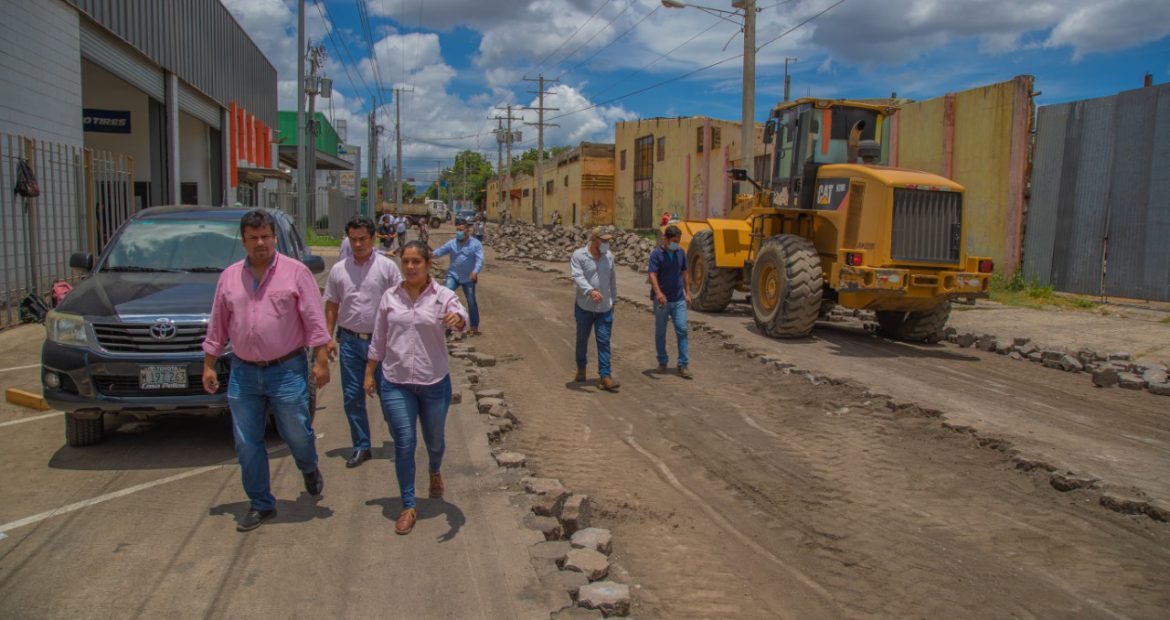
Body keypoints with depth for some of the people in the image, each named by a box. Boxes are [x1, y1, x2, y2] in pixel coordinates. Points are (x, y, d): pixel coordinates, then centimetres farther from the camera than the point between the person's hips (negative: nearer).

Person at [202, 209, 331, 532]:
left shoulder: (296, 272, -4)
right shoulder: (229, 277, 8)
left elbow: (314, 320, -7)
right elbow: (217, 326, 12)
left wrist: (321, 361, -12)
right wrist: (208, 366, 11)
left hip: (287, 371, -4)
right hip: (243, 373, 4)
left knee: (297, 434, 1)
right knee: (247, 444, 8)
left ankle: (309, 469, 36)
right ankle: (261, 505, 24)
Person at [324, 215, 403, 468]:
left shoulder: (387, 267, -3)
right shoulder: (339, 269, 7)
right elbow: (331, 305, 11)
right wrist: (329, 336, 5)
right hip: (350, 341, 3)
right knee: (352, 397, 7)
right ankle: (361, 446, 19)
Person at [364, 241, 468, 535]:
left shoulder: (442, 296, -6)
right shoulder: (389, 297, 1)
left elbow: (461, 317, -26)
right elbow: (378, 340, 9)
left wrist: (457, 319, -50)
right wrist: (369, 373, 9)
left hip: (435, 383, -1)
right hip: (395, 384, 1)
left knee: (434, 441, 16)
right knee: (404, 443, -3)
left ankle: (435, 472, 50)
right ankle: (408, 507, 10)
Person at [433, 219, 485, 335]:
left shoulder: (476, 244, -7)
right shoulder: (451, 243, 0)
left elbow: (480, 259, -16)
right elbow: (441, 250, -10)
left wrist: (475, 271, -34)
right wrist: (432, 254, -33)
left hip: (468, 278, -1)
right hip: (453, 275, 1)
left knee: (471, 302, 6)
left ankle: (474, 327, 17)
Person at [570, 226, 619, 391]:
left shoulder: (609, 256, 4)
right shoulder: (579, 255, -11)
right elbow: (577, 277, -24)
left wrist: (613, 299, 20)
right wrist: (591, 291, -39)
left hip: (604, 308, 2)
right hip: (584, 307, -2)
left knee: (604, 342, -5)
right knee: (582, 340, 14)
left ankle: (605, 377, -5)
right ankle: (581, 368, 36)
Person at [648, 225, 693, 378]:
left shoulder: (680, 253, 7)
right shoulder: (657, 254, -10)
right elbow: (653, 275, -20)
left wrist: (687, 293, 13)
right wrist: (658, 293, -35)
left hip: (678, 299, 3)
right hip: (662, 300, -3)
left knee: (682, 330, -5)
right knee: (660, 332, 8)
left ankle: (683, 365, -2)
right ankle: (662, 362, 24)